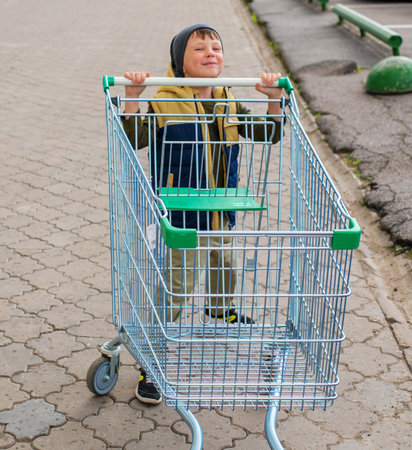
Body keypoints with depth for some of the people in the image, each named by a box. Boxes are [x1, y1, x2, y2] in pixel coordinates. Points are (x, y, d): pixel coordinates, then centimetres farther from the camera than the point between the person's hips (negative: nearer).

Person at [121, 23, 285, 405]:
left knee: (223, 264, 28)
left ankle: (221, 309, 61)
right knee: (173, 290, -6)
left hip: (219, 213, 6)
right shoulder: (163, 104, -12)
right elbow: (131, 140, -20)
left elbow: (268, 134, 5)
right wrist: (132, 99, -30)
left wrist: (274, 99, -9)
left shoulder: (229, 105, 4)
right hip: (177, 216, -6)